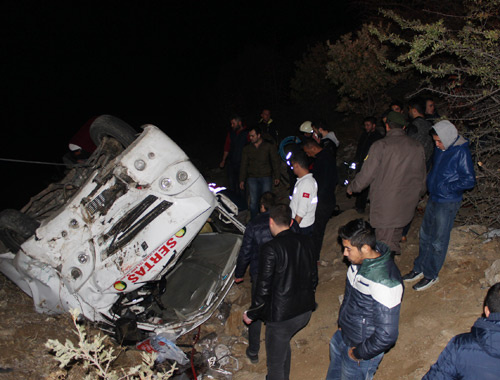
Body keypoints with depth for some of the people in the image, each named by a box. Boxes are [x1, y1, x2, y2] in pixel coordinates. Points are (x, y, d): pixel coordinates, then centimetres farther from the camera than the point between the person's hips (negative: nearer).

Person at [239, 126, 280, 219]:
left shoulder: (269, 147, 5)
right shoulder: (247, 149, 11)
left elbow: (275, 162, 7)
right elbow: (243, 165, 14)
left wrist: (277, 177, 0)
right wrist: (242, 180, 8)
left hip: (266, 177, -1)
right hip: (252, 178, 2)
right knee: (253, 201, -4)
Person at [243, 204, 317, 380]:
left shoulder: (270, 249, -22)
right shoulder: (305, 241, -2)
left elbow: (264, 289, -19)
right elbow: (313, 277, 8)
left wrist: (251, 314, -3)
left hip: (281, 316, -7)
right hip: (305, 311, 7)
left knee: (275, 362, 13)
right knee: (284, 344, 32)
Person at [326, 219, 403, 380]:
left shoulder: (384, 283, -37)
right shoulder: (360, 260, -11)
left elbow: (387, 335, -31)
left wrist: (359, 353, -18)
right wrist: (341, 322, 12)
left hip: (363, 346, -7)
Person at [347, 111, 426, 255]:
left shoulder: (380, 146, -14)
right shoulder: (418, 147, 3)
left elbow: (366, 174, -11)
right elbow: (422, 176, 13)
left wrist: (352, 187, 7)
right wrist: (419, 193, 32)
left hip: (385, 205, -5)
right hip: (407, 205, 6)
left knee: (385, 246, 3)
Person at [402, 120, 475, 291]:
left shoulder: (461, 153, -19)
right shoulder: (440, 149, 4)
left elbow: (469, 181, -17)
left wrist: (446, 188, -17)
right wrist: (430, 182, 6)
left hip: (448, 203, -8)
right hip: (433, 199, 8)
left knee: (438, 240, 3)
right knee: (425, 235, 16)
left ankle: (431, 275, 17)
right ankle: (420, 268, 30)